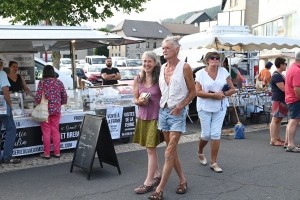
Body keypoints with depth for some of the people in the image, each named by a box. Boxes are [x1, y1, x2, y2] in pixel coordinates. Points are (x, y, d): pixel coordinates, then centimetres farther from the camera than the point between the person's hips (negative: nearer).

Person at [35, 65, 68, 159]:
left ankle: (46, 153, 9)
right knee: (55, 131, 11)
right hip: (56, 110, 4)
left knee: (46, 132, 4)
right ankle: (57, 152, 15)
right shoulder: (59, 82, 3)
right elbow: (65, 96, 4)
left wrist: (40, 103, 9)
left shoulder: (42, 82, -8)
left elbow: (38, 97, -12)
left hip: (45, 110, -3)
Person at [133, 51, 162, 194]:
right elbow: (135, 99, 10)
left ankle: (149, 182, 6)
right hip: (142, 116, 5)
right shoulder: (138, 79, 3)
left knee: (151, 149, -2)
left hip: (156, 117, -5)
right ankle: (156, 175, 32)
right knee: (150, 148, 15)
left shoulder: (160, 78, -11)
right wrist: (140, 101, -12)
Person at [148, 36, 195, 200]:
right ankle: (182, 180, 26)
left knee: (170, 151, -7)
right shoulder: (162, 68, 8)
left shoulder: (184, 67, -8)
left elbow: (192, 91, -4)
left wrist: (179, 106, -13)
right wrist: (162, 105, 6)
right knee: (172, 149, 12)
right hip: (163, 111, 7)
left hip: (177, 112, -6)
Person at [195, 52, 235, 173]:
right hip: (205, 108, -2)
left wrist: (223, 94, -14)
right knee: (206, 134, 3)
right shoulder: (201, 73, -4)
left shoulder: (223, 72, 2)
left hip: (220, 108, 2)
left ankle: (213, 163, 10)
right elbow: (198, 92, -12)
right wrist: (214, 95, -19)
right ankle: (200, 152, 36)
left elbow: (232, 89, 4)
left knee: (216, 134, -2)